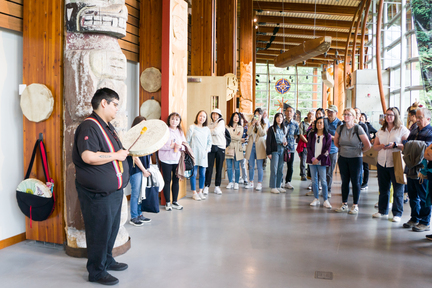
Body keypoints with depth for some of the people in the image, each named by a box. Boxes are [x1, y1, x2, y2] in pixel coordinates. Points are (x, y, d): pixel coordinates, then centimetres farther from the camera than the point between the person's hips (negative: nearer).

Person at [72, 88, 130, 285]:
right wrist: (116, 155, -23)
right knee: (99, 231, 1)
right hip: (98, 193, -10)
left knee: (112, 228, 20)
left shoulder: (107, 126, 14)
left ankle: (107, 260, 37)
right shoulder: (89, 127, -19)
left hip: (114, 190, 10)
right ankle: (96, 271, 15)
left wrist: (126, 150, 14)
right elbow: (88, 156, -31)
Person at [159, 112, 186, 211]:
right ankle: (167, 203, 14)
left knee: (176, 180, 10)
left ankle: (174, 202, 22)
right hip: (166, 161, -4)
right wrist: (170, 146, -20)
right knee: (167, 181, 3)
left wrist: (180, 146, -10)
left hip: (177, 160, 5)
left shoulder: (180, 132, 11)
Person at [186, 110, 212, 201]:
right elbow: (187, 141, 0)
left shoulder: (207, 129, 11)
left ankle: (200, 191, 19)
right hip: (194, 155, -4)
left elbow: (209, 141, 18)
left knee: (202, 174, 6)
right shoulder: (192, 127, -1)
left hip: (203, 155, 4)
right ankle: (194, 193, 9)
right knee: (194, 174, -2)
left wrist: (207, 149, 3)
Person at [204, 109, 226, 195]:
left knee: (219, 168, 3)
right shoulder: (210, 124, 18)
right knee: (209, 167, -4)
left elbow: (216, 131, -10)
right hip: (211, 146, 2)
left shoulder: (221, 122, 5)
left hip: (220, 146, -2)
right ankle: (206, 186, 2)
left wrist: (209, 131, 3)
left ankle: (217, 186, 11)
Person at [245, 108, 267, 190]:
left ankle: (259, 183, 3)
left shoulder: (264, 124, 6)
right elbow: (249, 133, -5)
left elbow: (263, 134, -11)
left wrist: (258, 124, -15)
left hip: (259, 146, -3)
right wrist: (253, 124, -14)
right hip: (251, 146, 3)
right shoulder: (251, 124, 11)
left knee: (259, 166, -3)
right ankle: (251, 182, 18)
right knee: (251, 166, 8)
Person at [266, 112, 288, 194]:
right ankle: (273, 187, 3)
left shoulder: (284, 129, 13)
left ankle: (278, 186, 17)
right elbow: (268, 141, -6)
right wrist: (268, 152, -11)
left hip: (282, 150, 5)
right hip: (274, 150, -5)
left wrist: (285, 143, 0)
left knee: (280, 170, 7)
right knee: (274, 169, -5)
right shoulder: (272, 129, -3)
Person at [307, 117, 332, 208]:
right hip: (312, 160, 3)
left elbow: (327, 149, -4)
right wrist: (312, 158, -8)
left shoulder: (327, 136, 0)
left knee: (323, 181, -4)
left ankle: (325, 200, 2)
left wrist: (318, 159, -10)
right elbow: (308, 147, 4)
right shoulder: (312, 134, 8)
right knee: (314, 180, 6)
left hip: (322, 161, -3)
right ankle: (316, 199, 14)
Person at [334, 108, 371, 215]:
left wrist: (360, 151, 3)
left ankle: (355, 205, 12)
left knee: (355, 182, 2)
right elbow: (336, 142, 17)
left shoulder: (358, 128, -12)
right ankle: (344, 204, 18)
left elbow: (367, 145, -10)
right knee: (344, 181, 9)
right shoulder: (340, 128, 0)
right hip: (343, 158, 4)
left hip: (355, 158, -4)